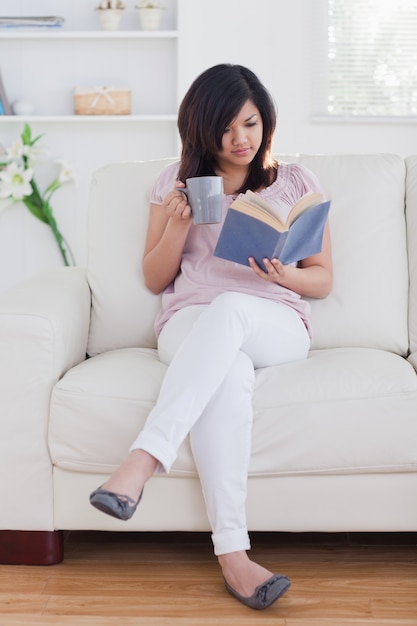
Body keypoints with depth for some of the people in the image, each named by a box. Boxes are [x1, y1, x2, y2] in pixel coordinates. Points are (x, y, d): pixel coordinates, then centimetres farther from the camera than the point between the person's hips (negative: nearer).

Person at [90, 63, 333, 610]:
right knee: (229, 372, -40)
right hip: (191, 323, 0)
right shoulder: (177, 182, 18)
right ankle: (232, 551, -46)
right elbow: (154, 279, 17)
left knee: (229, 306, -40)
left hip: (277, 326, 0)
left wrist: (283, 274, -8)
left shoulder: (297, 183, 17)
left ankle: (142, 462, -49)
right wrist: (178, 223, -2)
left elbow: (322, 280, 15)